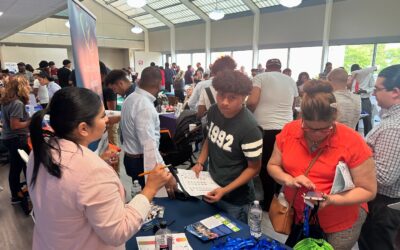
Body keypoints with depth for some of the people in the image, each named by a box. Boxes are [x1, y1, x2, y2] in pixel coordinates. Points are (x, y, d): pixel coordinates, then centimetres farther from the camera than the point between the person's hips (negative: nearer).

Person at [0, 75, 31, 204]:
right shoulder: (18, 103, -22)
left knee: (15, 167, 17)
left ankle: (16, 194, 29)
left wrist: (28, 119, 14)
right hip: (17, 139, -9)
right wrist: (30, 121, -14)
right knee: (28, 165, 5)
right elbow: (14, 125, -24)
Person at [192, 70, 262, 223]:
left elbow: (254, 168, -18)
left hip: (236, 199, -6)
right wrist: (200, 162, -4)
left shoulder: (249, 128, -28)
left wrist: (225, 190, -24)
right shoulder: (213, 112, -9)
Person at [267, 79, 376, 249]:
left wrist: (331, 199, -29)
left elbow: (368, 190, -14)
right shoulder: (289, 131, -12)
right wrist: (289, 180, -21)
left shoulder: (352, 142, -21)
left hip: (339, 225, -3)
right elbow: (273, 166, -1)